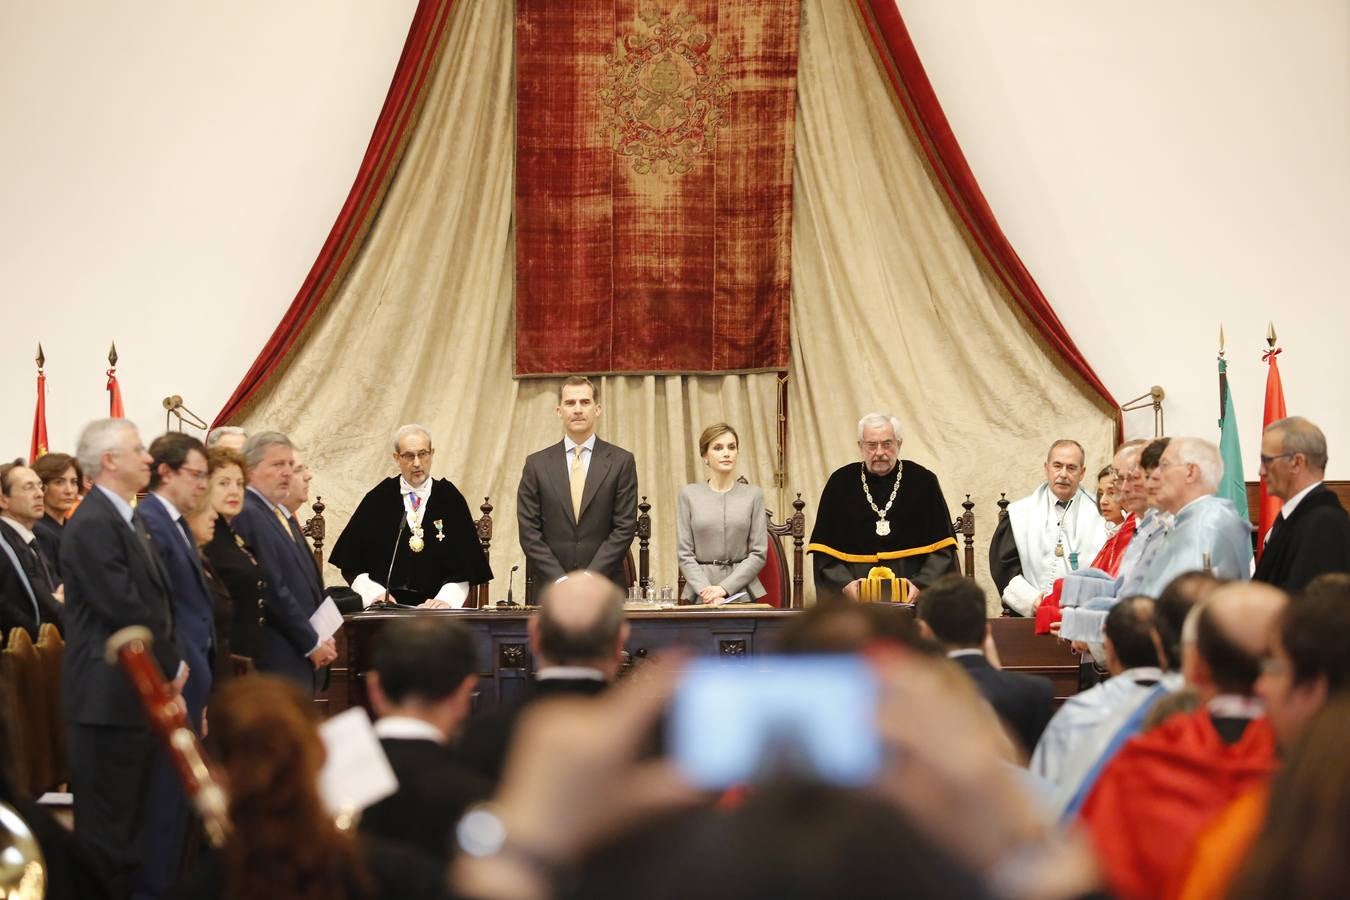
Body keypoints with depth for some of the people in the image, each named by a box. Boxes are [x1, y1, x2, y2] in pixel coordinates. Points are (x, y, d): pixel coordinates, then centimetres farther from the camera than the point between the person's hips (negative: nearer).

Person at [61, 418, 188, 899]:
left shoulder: (129, 519, 14)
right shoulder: (92, 525, -17)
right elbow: (126, 611, -21)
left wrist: (172, 662, 4)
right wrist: (172, 666, -10)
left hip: (144, 689, 10)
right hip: (109, 694, -9)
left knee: (142, 815, 15)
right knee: (107, 821, -1)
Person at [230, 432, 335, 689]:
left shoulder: (280, 514, 18)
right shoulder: (247, 516, -12)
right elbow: (272, 590, -16)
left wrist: (322, 639, 9)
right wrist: (312, 643, -10)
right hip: (279, 659, -9)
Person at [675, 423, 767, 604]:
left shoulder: (753, 494, 5)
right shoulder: (689, 494, 5)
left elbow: (758, 554, 2)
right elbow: (684, 554, 2)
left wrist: (725, 588, -9)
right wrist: (706, 590, -11)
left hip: (741, 589, 0)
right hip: (700, 594, 0)